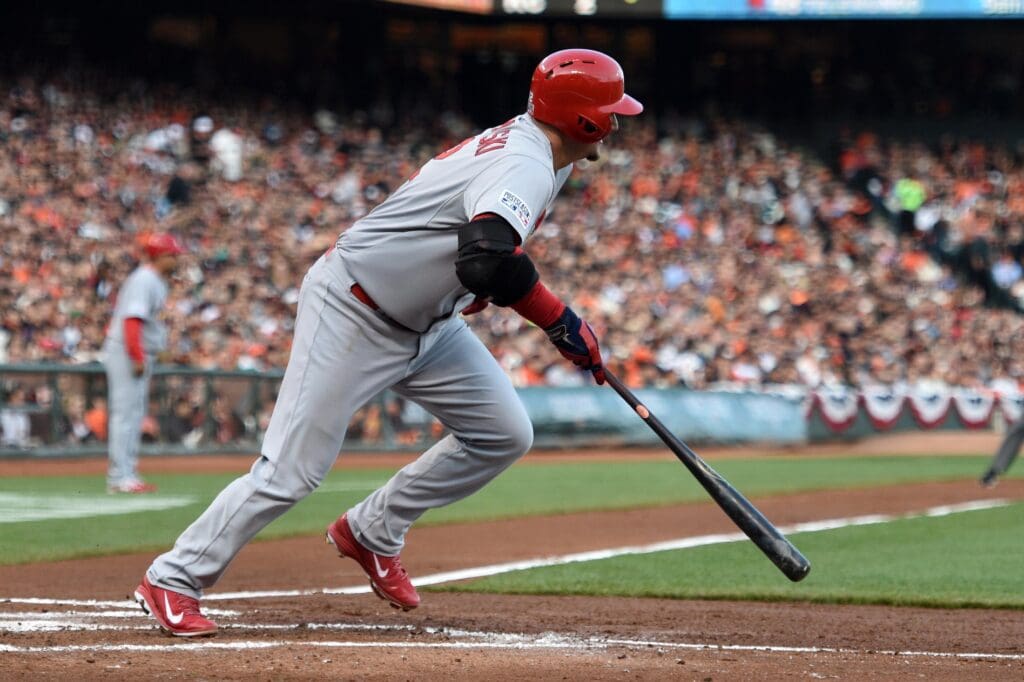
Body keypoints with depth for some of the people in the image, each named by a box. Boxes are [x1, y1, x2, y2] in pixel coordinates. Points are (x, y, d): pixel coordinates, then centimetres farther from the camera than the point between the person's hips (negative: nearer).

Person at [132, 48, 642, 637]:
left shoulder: (524, 145, 5)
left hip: (426, 319, 10)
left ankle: (373, 533, 16)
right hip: (352, 316, -10)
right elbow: (488, 259, -43)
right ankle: (173, 580, 2)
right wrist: (563, 324, -33)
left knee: (504, 434, 4)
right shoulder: (526, 167, -26)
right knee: (291, 470, -10)